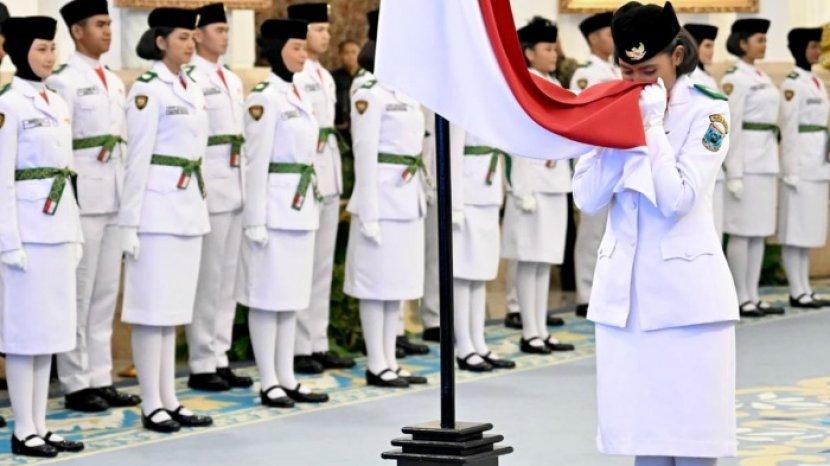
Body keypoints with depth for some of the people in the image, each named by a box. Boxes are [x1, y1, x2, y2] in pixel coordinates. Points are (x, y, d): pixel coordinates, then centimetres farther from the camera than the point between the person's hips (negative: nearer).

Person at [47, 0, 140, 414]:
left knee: (106, 294, 10)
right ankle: (76, 384, 6)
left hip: (114, 200, 7)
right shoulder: (64, 81, -8)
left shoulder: (113, 82, 15)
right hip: (83, 200, -7)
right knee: (79, 296, -1)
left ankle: (101, 379, 17)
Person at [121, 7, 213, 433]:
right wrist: (129, 223, -14)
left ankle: (169, 401, 15)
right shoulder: (147, 89, -11)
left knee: (173, 309, 11)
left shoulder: (193, 89, 13)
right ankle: (151, 406, 1)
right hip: (158, 206, -8)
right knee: (153, 309, -3)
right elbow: (137, 158, -13)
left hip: (190, 206, 8)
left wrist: (202, 208, 17)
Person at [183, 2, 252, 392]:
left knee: (229, 278, 10)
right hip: (208, 188, -8)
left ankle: (220, 359, 16)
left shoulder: (232, 80, 16)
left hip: (235, 188, 8)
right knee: (207, 279, -3)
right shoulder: (189, 79, -9)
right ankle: (201, 366, 3)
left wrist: (247, 185, 16)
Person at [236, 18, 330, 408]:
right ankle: (269, 383, 2)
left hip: (301, 207, 9)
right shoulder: (264, 98, -12)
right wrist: (255, 221, -17)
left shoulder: (297, 95, 14)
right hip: (274, 206, -9)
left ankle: (287, 379, 15)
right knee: (268, 295, -2)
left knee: (292, 295, 10)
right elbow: (257, 162, -14)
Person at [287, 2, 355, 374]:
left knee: (323, 267, 11)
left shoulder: (325, 77, 16)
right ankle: (297, 349, 2)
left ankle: (318, 345, 17)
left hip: (329, 179, 9)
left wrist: (336, 182, 18)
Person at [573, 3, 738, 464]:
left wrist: (652, 125, -15)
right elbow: (588, 197, -3)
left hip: (686, 293, -4)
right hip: (625, 292, 4)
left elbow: (678, 200, -16)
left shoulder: (708, 111, -6)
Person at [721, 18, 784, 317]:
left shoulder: (762, 77, 16)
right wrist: (734, 174, -19)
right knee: (742, 231, -5)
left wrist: (773, 167, 17)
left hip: (766, 160, 9)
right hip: (746, 160, -9)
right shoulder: (734, 79, -10)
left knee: (760, 231, 8)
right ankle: (740, 299, -2)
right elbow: (731, 127, -15)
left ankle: (753, 296, 11)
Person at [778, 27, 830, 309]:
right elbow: (788, 128, -14)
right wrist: (791, 170, -17)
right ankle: (797, 292, -3)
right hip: (801, 163, -9)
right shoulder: (792, 83, -10)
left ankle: (805, 289, 13)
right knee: (795, 230, -5)